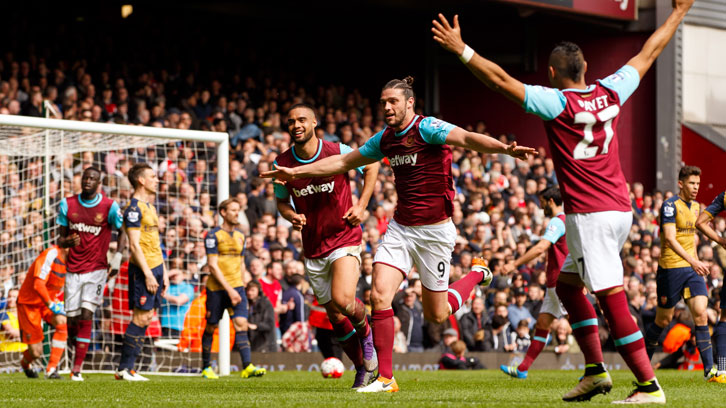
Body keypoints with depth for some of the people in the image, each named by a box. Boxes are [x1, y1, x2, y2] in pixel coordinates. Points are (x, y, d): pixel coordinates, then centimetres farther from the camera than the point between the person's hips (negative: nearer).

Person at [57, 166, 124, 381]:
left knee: (86, 314, -14)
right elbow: (61, 237, 9)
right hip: (73, 269, 3)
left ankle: (77, 367, -13)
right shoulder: (67, 204, 4)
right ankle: (77, 346, 31)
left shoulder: (109, 206, -5)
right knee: (72, 317, 0)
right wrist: (67, 241, -14)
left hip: (96, 268, -3)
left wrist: (117, 257, -7)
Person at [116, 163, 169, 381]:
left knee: (147, 317, 6)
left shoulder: (149, 207, 19)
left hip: (155, 267, 9)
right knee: (141, 318, -9)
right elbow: (135, 245, -17)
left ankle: (127, 368, 8)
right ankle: (124, 369, -4)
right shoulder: (134, 208, -11)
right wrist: (147, 274, -20)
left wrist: (163, 272, 18)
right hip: (142, 269, -9)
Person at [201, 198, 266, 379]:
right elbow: (213, 265, -13)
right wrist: (229, 289, -17)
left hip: (236, 286, 4)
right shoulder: (214, 235, -7)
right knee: (211, 327, 4)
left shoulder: (240, 236, 13)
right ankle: (206, 368, 18)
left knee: (241, 324, -11)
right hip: (216, 288, -4)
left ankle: (247, 367, -20)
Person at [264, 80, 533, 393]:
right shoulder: (385, 139, 7)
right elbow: (343, 162, 20)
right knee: (379, 294, -13)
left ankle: (478, 273, 34)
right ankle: (385, 378, -5)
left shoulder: (427, 128, -14)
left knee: (435, 315, 4)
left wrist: (504, 149, -49)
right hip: (400, 228, 6)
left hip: (434, 231, -6)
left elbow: (467, 139, -31)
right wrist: (295, 172, 20)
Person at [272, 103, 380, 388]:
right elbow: (281, 201, 12)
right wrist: (291, 216, -10)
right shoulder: (283, 163, -3)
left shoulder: (338, 152, -10)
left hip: (345, 239, -4)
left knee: (342, 300, -25)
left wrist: (361, 206, -3)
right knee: (335, 316, 7)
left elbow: (370, 167, 7)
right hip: (313, 250, 4)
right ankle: (363, 369, 26)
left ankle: (365, 332, 9)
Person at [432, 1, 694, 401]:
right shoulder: (610, 93, 7)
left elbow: (500, 79, -13)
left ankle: (649, 385, -13)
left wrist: (461, 49, -9)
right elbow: (647, 54, 21)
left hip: (590, 214, -8)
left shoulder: (557, 102, -10)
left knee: (612, 299, -10)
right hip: (619, 208, 8)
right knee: (567, 284, 19)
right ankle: (595, 370, 15)